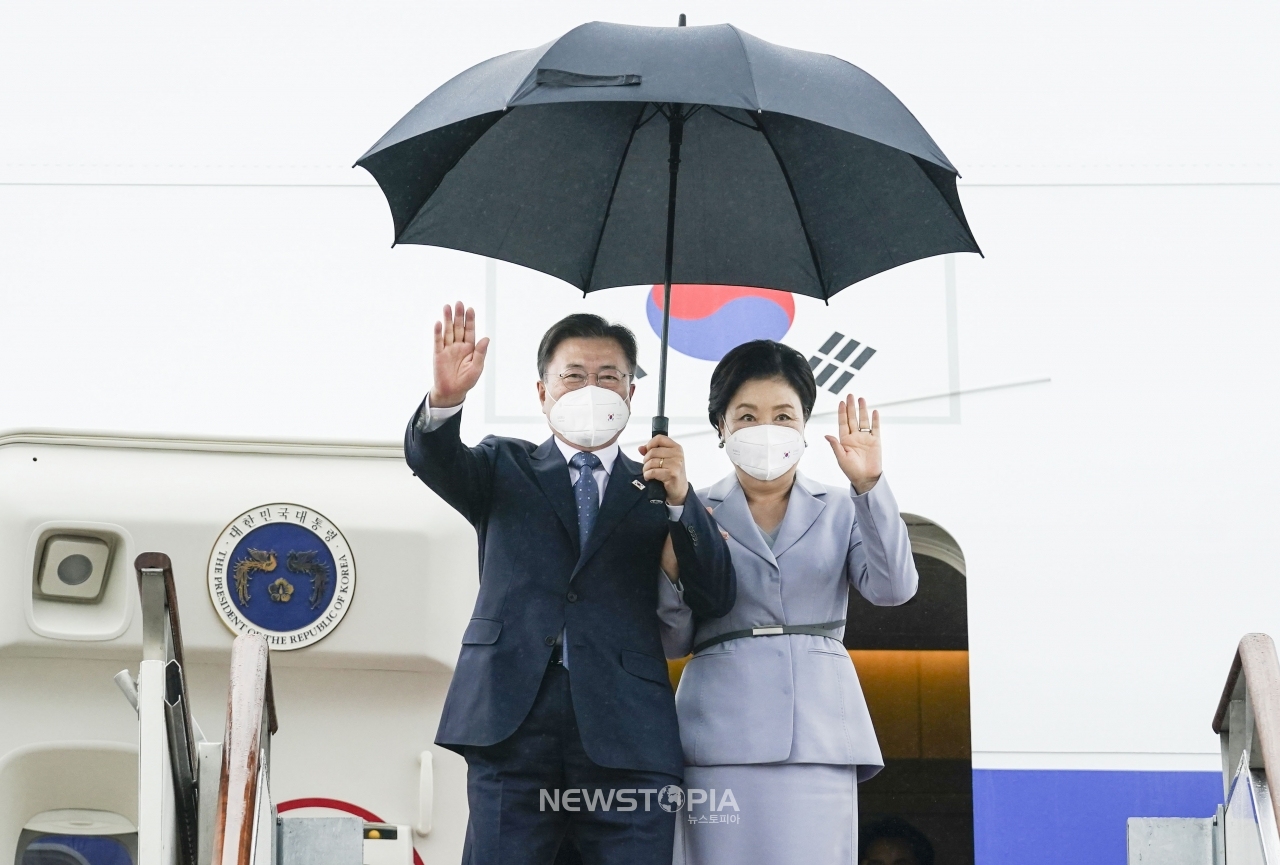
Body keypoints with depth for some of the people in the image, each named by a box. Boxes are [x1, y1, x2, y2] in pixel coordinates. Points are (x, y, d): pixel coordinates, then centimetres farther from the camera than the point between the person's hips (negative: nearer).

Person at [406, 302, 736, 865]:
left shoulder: (659, 490, 17)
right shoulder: (505, 468, 18)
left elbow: (715, 601, 7)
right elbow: (431, 457, -2)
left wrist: (680, 498, -9)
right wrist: (446, 398, -24)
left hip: (627, 731, 0)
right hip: (512, 721, 0)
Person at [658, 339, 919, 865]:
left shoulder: (840, 512, 13)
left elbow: (893, 587, -5)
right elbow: (673, 643, 8)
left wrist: (869, 486, -15)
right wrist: (672, 574, -11)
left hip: (817, 734, 0)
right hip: (724, 735, 0)